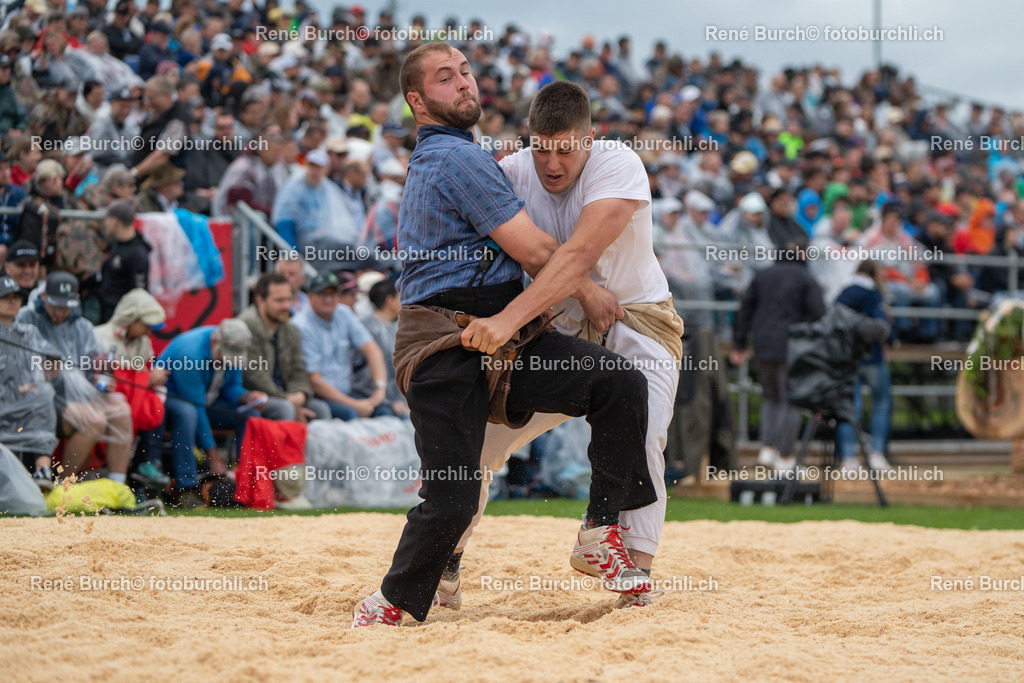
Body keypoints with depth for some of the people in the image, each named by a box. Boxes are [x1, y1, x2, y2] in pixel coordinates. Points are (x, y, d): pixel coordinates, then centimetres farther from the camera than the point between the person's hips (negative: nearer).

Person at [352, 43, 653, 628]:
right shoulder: (457, 158, -9)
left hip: (505, 338, 9)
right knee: (452, 502, -15)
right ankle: (390, 605, 7)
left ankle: (601, 536, -3)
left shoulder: (431, 160, 24)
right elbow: (535, 253, -8)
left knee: (624, 384, -10)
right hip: (446, 346, -9)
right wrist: (588, 290, 6)